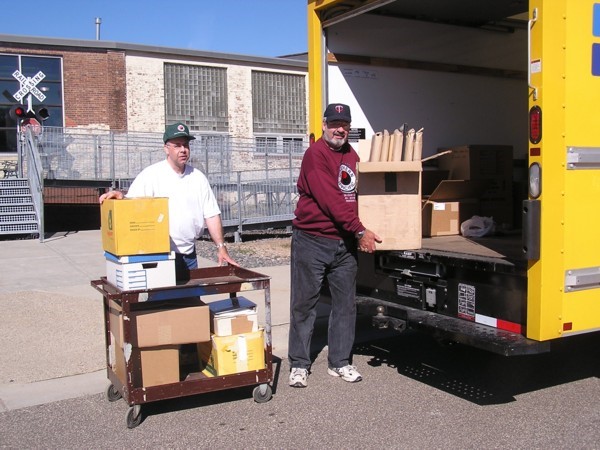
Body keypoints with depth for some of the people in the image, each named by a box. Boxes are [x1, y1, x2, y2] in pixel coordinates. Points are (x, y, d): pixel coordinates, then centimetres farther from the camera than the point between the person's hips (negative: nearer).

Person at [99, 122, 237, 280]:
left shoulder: (198, 177, 7)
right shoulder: (151, 175, -6)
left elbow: (211, 215, 7)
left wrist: (221, 247, 1)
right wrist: (120, 195, -34)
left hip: (189, 254, 5)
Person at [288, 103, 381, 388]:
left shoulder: (352, 156, 12)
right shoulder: (315, 154, -10)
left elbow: (360, 192, 23)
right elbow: (330, 200, -19)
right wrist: (360, 231, -21)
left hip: (345, 243, 7)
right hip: (312, 241, -6)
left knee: (345, 303, 9)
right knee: (304, 304, 3)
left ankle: (339, 362, 21)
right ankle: (299, 364, 14)